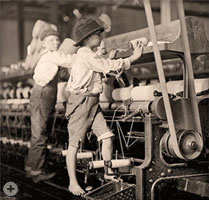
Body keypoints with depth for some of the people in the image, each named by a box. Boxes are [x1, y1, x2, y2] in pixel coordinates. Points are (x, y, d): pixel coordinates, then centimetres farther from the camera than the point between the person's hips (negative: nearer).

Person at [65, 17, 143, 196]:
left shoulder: (91, 55, 18)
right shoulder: (85, 54, -13)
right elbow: (109, 65, -16)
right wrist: (134, 58, -8)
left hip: (93, 103, 9)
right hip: (81, 101, -9)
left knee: (107, 137, 1)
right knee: (74, 144, -1)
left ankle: (108, 174, 13)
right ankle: (73, 182, 7)